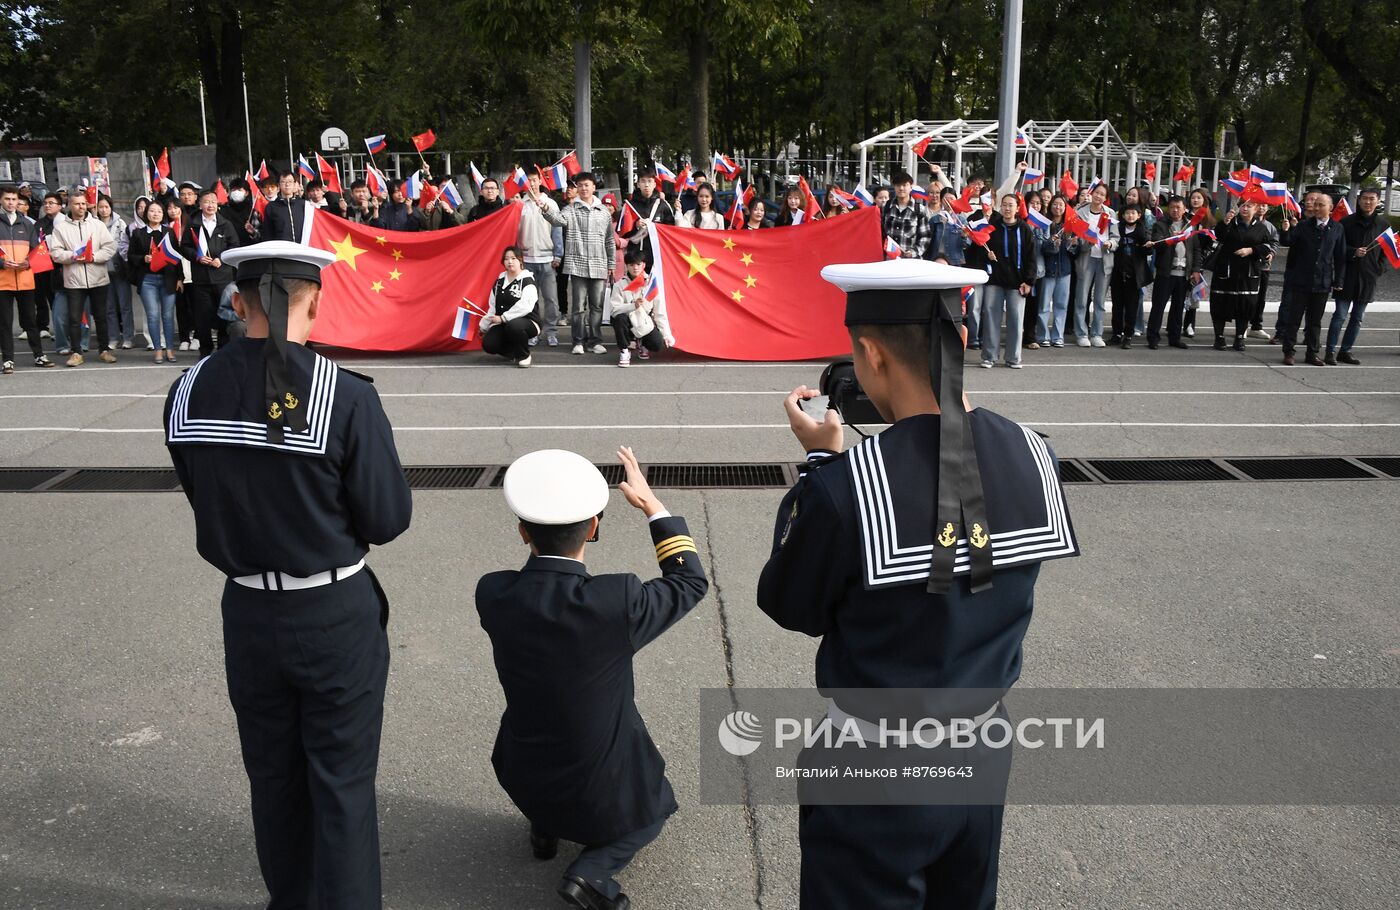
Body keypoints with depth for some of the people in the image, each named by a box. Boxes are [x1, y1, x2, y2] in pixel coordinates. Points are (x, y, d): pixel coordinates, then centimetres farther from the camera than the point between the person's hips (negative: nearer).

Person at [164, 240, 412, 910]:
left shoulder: (188, 392, -6)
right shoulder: (347, 397, -20)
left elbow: (203, 496, 6)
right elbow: (389, 520, -14)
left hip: (246, 611, 5)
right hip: (336, 615, -4)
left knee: (272, 775, 22)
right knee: (342, 782, 11)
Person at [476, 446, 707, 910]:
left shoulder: (492, 595, -18)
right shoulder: (618, 601, -29)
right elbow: (691, 583, -8)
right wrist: (652, 505, -3)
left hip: (523, 780, 4)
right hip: (604, 793, -4)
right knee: (654, 807, 29)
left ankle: (545, 824, 28)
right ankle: (593, 869, 2)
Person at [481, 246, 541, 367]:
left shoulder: (528, 280, -9)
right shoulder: (500, 281, 12)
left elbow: (525, 306, -24)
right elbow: (492, 307, 18)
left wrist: (503, 318, -23)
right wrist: (483, 327, 19)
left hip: (527, 322, -6)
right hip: (503, 325, 6)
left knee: (513, 325, -40)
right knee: (488, 344, -19)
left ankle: (524, 355, -11)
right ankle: (513, 353, 13)